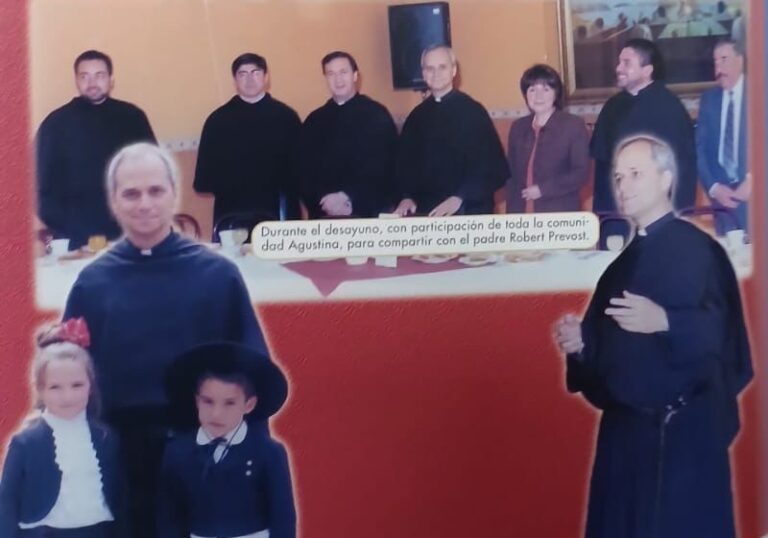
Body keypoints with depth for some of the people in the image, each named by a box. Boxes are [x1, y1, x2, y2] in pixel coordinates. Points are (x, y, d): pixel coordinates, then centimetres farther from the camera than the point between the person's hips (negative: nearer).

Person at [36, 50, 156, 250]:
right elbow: (45, 183, 3)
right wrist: (57, 228, -8)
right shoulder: (55, 123, 3)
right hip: (77, 237, -2)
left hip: (129, 232, 2)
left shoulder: (132, 117, 8)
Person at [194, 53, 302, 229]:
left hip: (278, 211, 1)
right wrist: (222, 188, -14)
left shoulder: (286, 116, 6)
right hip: (231, 213, 0)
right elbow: (205, 172, 4)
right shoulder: (218, 120, 5)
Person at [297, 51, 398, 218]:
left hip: (370, 212, -3)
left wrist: (347, 197, -15)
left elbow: (382, 166, -7)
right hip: (324, 213, 3)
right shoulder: (314, 121, 11)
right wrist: (324, 200, -11)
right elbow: (304, 169, 6)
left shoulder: (377, 114, 1)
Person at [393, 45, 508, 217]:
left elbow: (491, 165, -9)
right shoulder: (416, 117, 10)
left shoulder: (473, 112, -4)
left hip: (469, 211, -4)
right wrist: (406, 197, -4)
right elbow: (404, 163, 13)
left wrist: (460, 198, -19)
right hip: (425, 212, 4)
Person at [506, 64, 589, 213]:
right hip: (523, 215, 4)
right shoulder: (518, 127, 13)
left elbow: (581, 172, -6)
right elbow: (511, 175, 14)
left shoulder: (574, 125, 0)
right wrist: (512, 213, 5)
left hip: (561, 216, -4)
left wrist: (543, 189, -14)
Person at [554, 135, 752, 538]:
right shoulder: (626, 259, 15)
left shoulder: (696, 248, -9)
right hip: (626, 426, 8)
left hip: (682, 430, -8)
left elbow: (719, 331, -20)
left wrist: (664, 322, -36)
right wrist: (581, 341, 0)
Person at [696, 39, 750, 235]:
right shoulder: (709, 98, 12)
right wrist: (713, 187, -3)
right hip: (721, 194, 3)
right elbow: (700, 148, 9)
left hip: (754, 193, -3)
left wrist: (752, 181, -13)